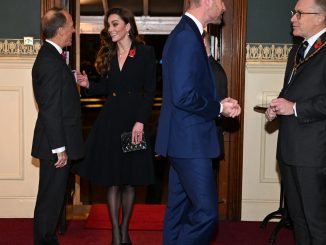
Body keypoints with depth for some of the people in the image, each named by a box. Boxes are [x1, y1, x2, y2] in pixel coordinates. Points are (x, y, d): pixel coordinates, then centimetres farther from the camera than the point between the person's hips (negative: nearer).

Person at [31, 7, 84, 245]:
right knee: (50, 199, 1)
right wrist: (60, 148, -21)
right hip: (56, 144, -10)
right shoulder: (51, 61, -19)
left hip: (58, 142, 10)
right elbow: (51, 110, -22)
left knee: (54, 196, 18)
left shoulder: (50, 55, 13)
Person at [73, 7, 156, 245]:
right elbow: (106, 88, 13)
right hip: (110, 121, 3)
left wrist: (140, 121, -15)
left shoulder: (145, 52, -3)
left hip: (135, 120, -3)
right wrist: (88, 84, -6)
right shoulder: (108, 55, 11)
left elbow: (150, 92, -7)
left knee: (129, 180, 7)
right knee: (112, 180, 3)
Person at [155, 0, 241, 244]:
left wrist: (219, 104, 6)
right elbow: (184, 97, -24)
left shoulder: (186, 33, 14)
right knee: (206, 213, -6)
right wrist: (219, 108, -11)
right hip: (190, 141, -11)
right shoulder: (187, 35, -18)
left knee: (179, 209, 17)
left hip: (183, 140, 11)